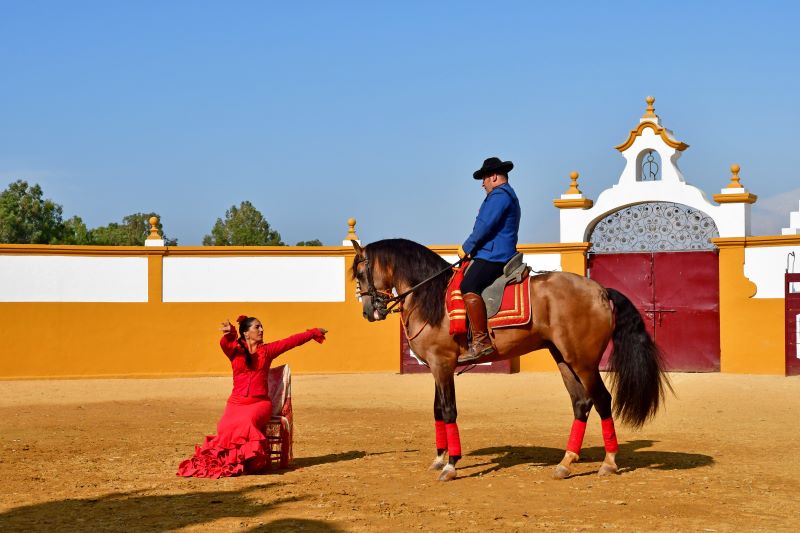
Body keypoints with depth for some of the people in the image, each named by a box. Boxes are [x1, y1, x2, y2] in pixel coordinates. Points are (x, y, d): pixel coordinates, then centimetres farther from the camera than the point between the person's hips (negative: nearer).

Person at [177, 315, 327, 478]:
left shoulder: (267, 350, 12)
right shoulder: (235, 350, 6)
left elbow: (293, 341, 15)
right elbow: (225, 343, -17)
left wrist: (313, 332, 17)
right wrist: (229, 334, -40)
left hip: (260, 402, 0)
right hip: (237, 402, 0)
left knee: (247, 421, -33)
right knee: (226, 426, -30)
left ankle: (251, 461, -22)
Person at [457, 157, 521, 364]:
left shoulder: (498, 195, -8)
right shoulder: (509, 196, 27)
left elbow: (485, 226, -17)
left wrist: (466, 248, -6)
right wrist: (472, 248, 22)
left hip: (493, 256, -12)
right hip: (503, 254, 12)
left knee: (469, 286, -28)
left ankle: (481, 341, -36)